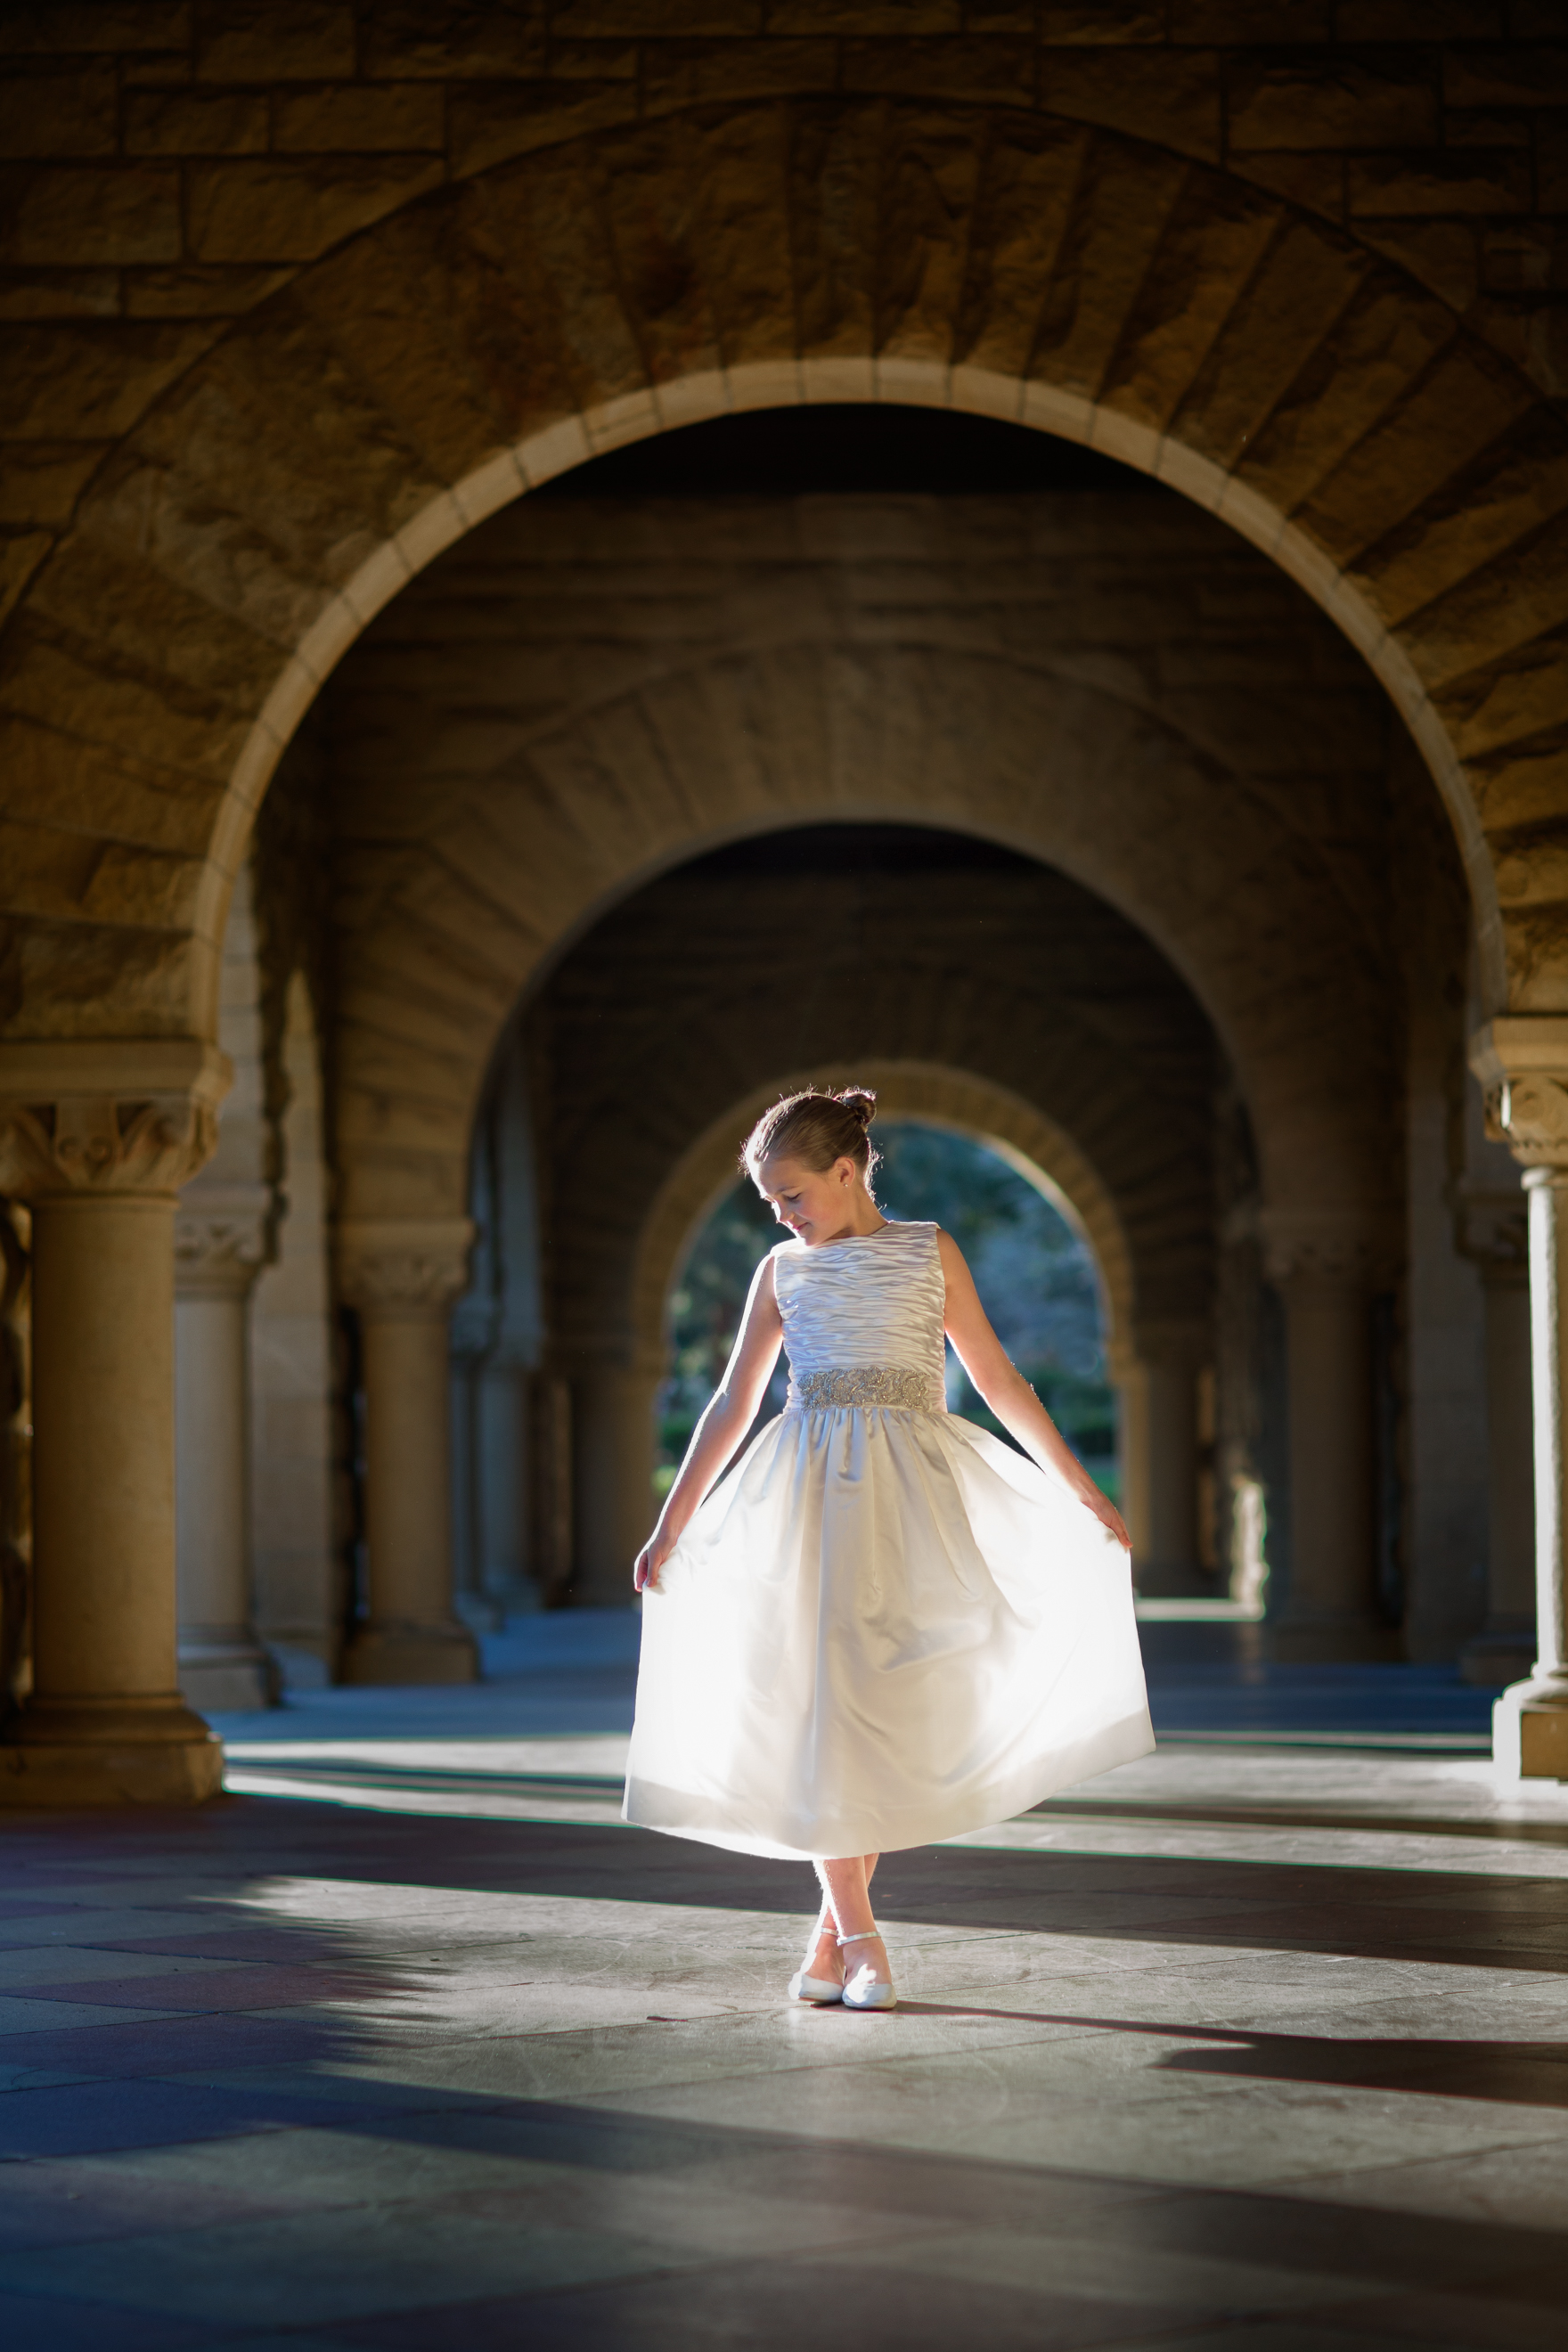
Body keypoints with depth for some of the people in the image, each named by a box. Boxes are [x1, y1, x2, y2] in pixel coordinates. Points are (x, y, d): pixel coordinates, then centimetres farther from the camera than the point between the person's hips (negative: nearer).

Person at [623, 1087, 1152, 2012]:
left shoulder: (929, 1252, 9)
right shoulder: (783, 1270, 13)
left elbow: (1000, 1382, 11)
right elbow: (734, 1404, 17)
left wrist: (1082, 1489, 9)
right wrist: (671, 1523, 16)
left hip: (908, 1489, -1)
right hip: (809, 1486, 1)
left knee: (886, 1704, -4)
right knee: (816, 1703, -8)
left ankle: (834, 1930, 5)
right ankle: (859, 1937, -4)